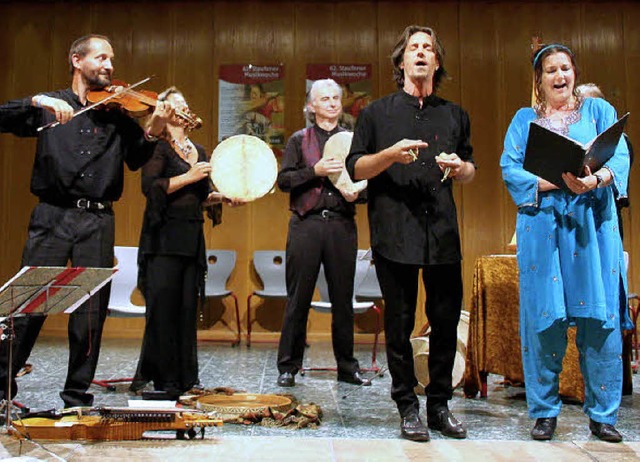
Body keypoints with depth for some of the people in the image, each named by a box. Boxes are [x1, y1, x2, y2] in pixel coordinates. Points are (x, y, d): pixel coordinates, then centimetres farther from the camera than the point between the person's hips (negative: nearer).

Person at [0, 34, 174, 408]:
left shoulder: (117, 113, 13)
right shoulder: (48, 105, 11)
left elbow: (136, 160, 1)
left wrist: (154, 131, -17)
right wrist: (39, 101, -16)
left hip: (99, 220, 2)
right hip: (52, 216, -1)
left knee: (92, 312, 2)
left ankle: (78, 396, 14)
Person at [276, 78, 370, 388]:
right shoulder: (299, 140, 10)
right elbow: (283, 180, 1)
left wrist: (357, 192, -5)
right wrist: (315, 171, -12)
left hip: (342, 224, 2)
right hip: (306, 224, -2)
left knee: (343, 299, 5)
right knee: (298, 298, 0)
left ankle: (347, 368, 15)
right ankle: (288, 367, 9)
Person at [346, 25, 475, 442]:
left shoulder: (455, 115, 18)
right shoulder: (377, 113, 10)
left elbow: (471, 170, 21)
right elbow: (356, 168, 5)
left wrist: (460, 167, -2)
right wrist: (392, 154, -13)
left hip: (443, 232, 3)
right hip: (394, 231, -2)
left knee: (447, 321, 3)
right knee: (400, 323, 0)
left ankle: (440, 406, 16)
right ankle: (408, 407, 11)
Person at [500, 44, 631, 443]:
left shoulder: (598, 110, 14)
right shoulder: (525, 119, 15)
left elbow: (620, 157, 1)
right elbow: (511, 169, 1)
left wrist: (594, 179, -22)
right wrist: (558, 182, -14)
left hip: (593, 223, 0)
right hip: (542, 224, 0)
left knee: (600, 316, -4)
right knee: (544, 318, -3)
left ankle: (603, 414, 6)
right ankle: (545, 412, 7)